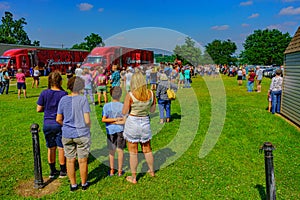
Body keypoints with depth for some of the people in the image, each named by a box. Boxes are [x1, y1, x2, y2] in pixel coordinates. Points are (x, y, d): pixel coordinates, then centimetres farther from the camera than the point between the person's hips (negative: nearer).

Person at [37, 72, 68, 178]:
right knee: (61, 148, 9)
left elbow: (38, 109, -1)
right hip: (60, 124, -3)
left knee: (51, 148, 15)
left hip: (47, 124, 3)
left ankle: (52, 171, 27)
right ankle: (63, 171, 21)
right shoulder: (63, 94, -13)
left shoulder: (44, 93, -5)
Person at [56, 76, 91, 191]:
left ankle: (73, 185, 26)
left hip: (67, 134, 3)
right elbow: (87, 120, -15)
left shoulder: (63, 99, -1)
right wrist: (88, 128, 6)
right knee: (82, 160, 10)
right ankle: (84, 184, 25)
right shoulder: (83, 99, -12)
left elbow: (58, 119, 2)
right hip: (82, 134, -3)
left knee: (70, 160, 14)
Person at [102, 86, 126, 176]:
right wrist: (117, 121, -6)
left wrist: (113, 120, -6)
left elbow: (103, 119, -11)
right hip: (120, 130, -1)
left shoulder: (106, 106, -7)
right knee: (120, 150, 11)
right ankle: (120, 170, 20)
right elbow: (125, 121, -15)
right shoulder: (123, 106, -10)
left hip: (110, 131, 1)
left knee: (111, 151, 16)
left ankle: (112, 170, 25)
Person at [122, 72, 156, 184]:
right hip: (145, 123, 4)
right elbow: (152, 110, 3)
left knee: (133, 152, 9)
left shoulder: (130, 95, -19)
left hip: (132, 123, -4)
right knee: (147, 149, 22)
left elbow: (124, 112, -13)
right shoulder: (150, 94, -7)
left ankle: (133, 178, 21)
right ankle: (152, 171, 41)